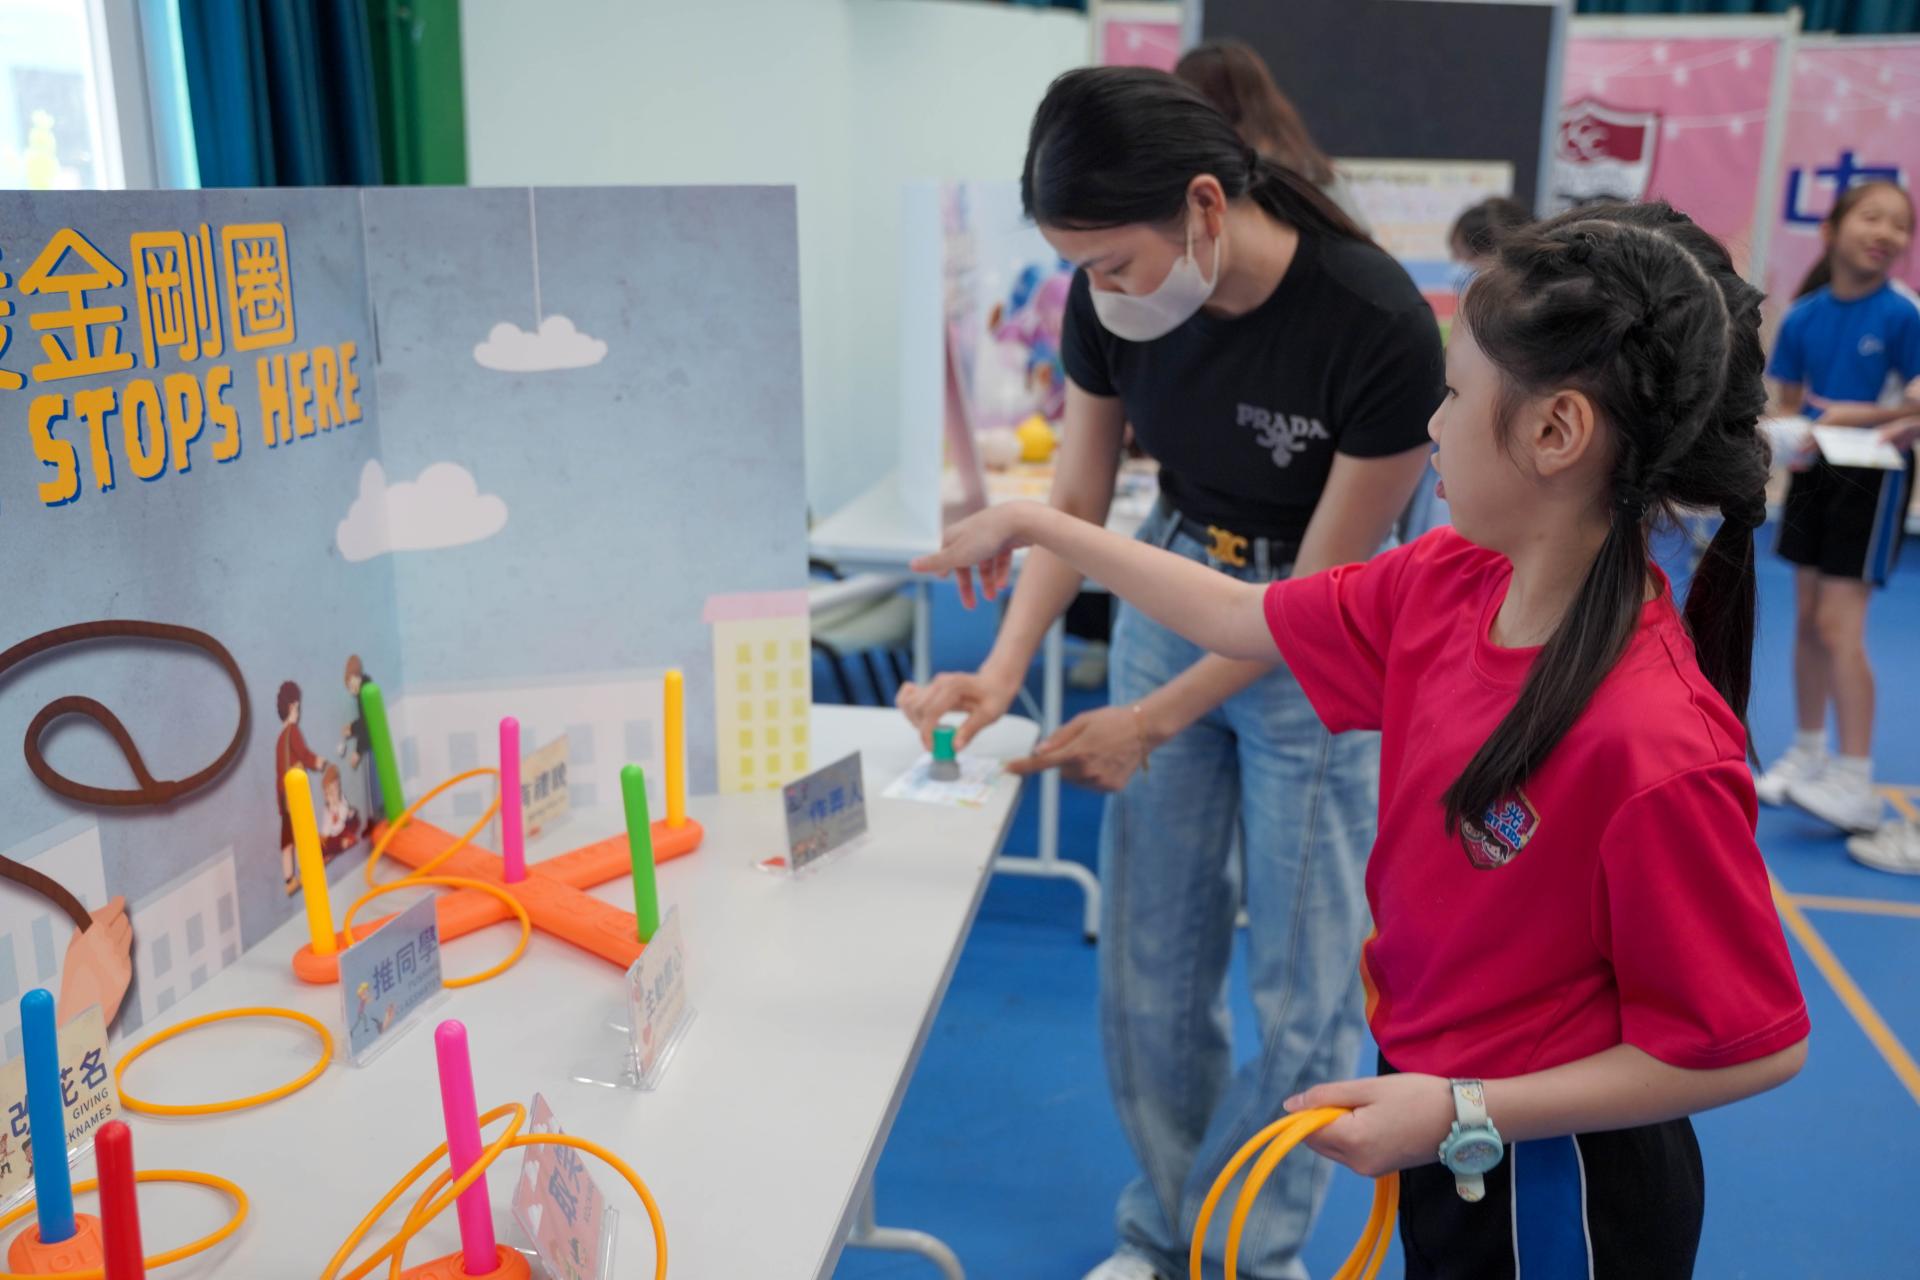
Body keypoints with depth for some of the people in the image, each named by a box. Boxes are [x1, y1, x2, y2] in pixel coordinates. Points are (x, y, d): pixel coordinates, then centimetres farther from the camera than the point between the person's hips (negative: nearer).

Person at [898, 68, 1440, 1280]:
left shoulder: (1381, 329, -28)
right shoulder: (1114, 299, -14)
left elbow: (1320, 592, -19)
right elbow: (1078, 499, -3)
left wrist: (1150, 724, -19)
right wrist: (1005, 668, -16)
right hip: (1171, 595, 4)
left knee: (1302, 986, 3)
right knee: (1152, 961, 11)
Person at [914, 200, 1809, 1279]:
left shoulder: (1658, 747, -33)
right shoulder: (1446, 581, -11)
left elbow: (1755, 1045, -23)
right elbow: (1247, 620, 3)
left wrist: (1464, 1115, -23)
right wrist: (1035, 527, 8)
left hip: (1548, 1192, -6)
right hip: (1437, 1105, 7)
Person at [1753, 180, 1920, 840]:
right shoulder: (1803, 316, -2)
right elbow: (1788, 403, 5)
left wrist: (1862, 415, -25)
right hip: (1815, 472, 5)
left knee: (1838, 624, -10)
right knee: (1806, 620, 11)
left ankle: (1856, 786, -3)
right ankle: (1808, 754, 27)